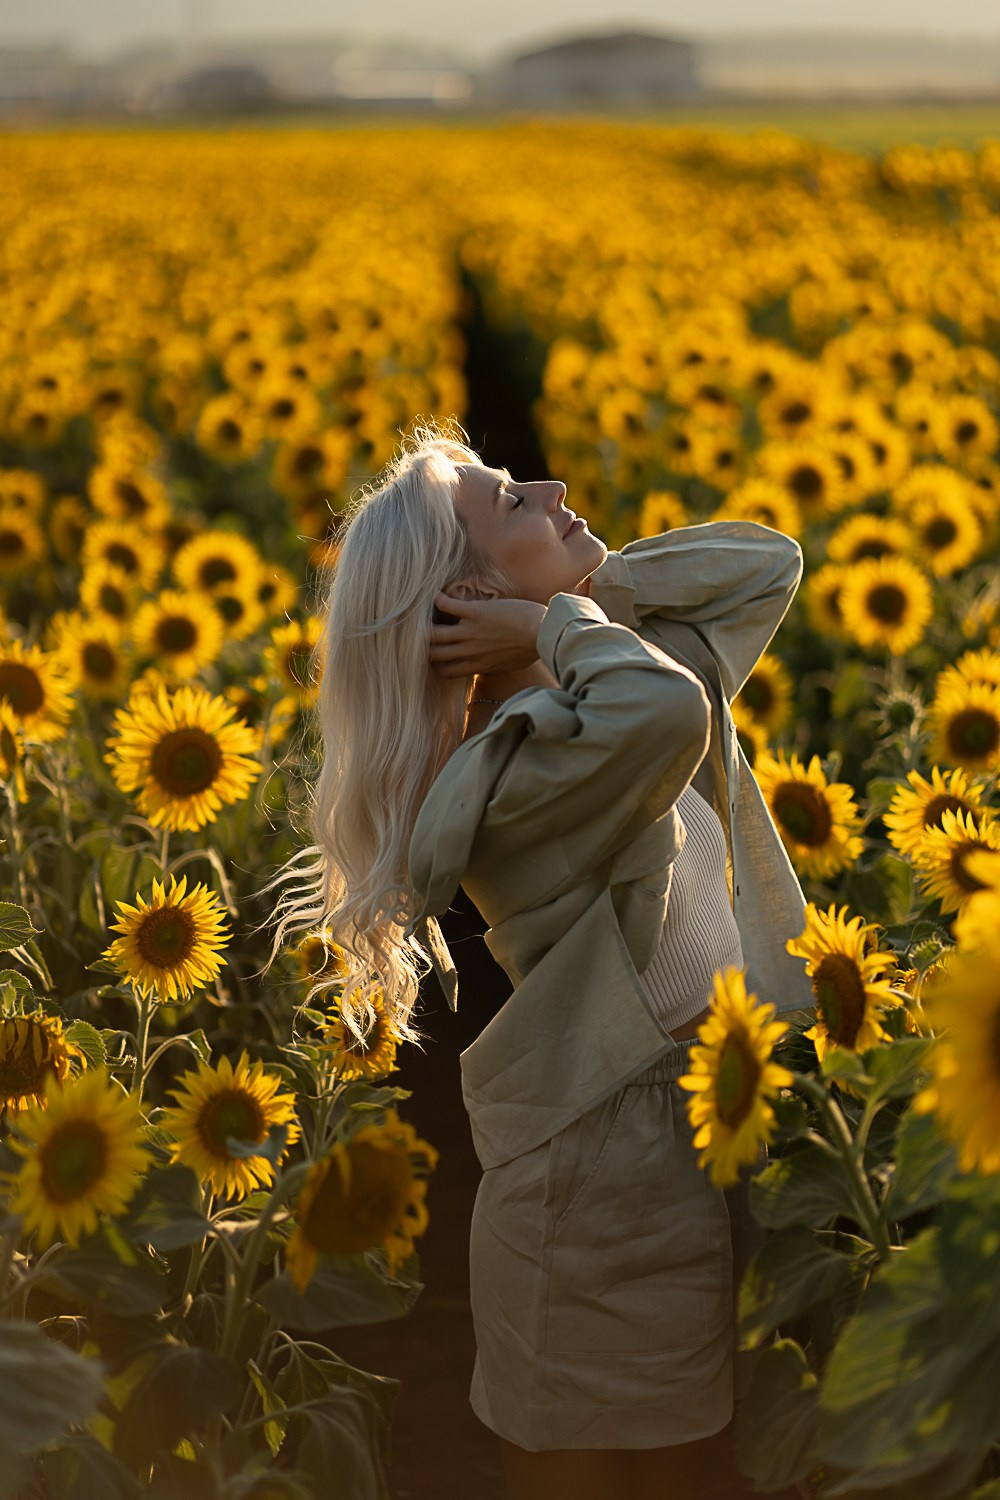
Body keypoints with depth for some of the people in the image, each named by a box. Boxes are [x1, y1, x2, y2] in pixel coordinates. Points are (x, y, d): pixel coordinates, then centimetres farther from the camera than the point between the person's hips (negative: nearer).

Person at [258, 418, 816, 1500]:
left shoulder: (603, 677, 7)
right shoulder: (503, 770, -20)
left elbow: (767, 561, 14)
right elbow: (661, 714, -41)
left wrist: (597, 583, -1)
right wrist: (565, 617, -19)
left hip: (715, 1159, 8)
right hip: (606, 1188, -8)